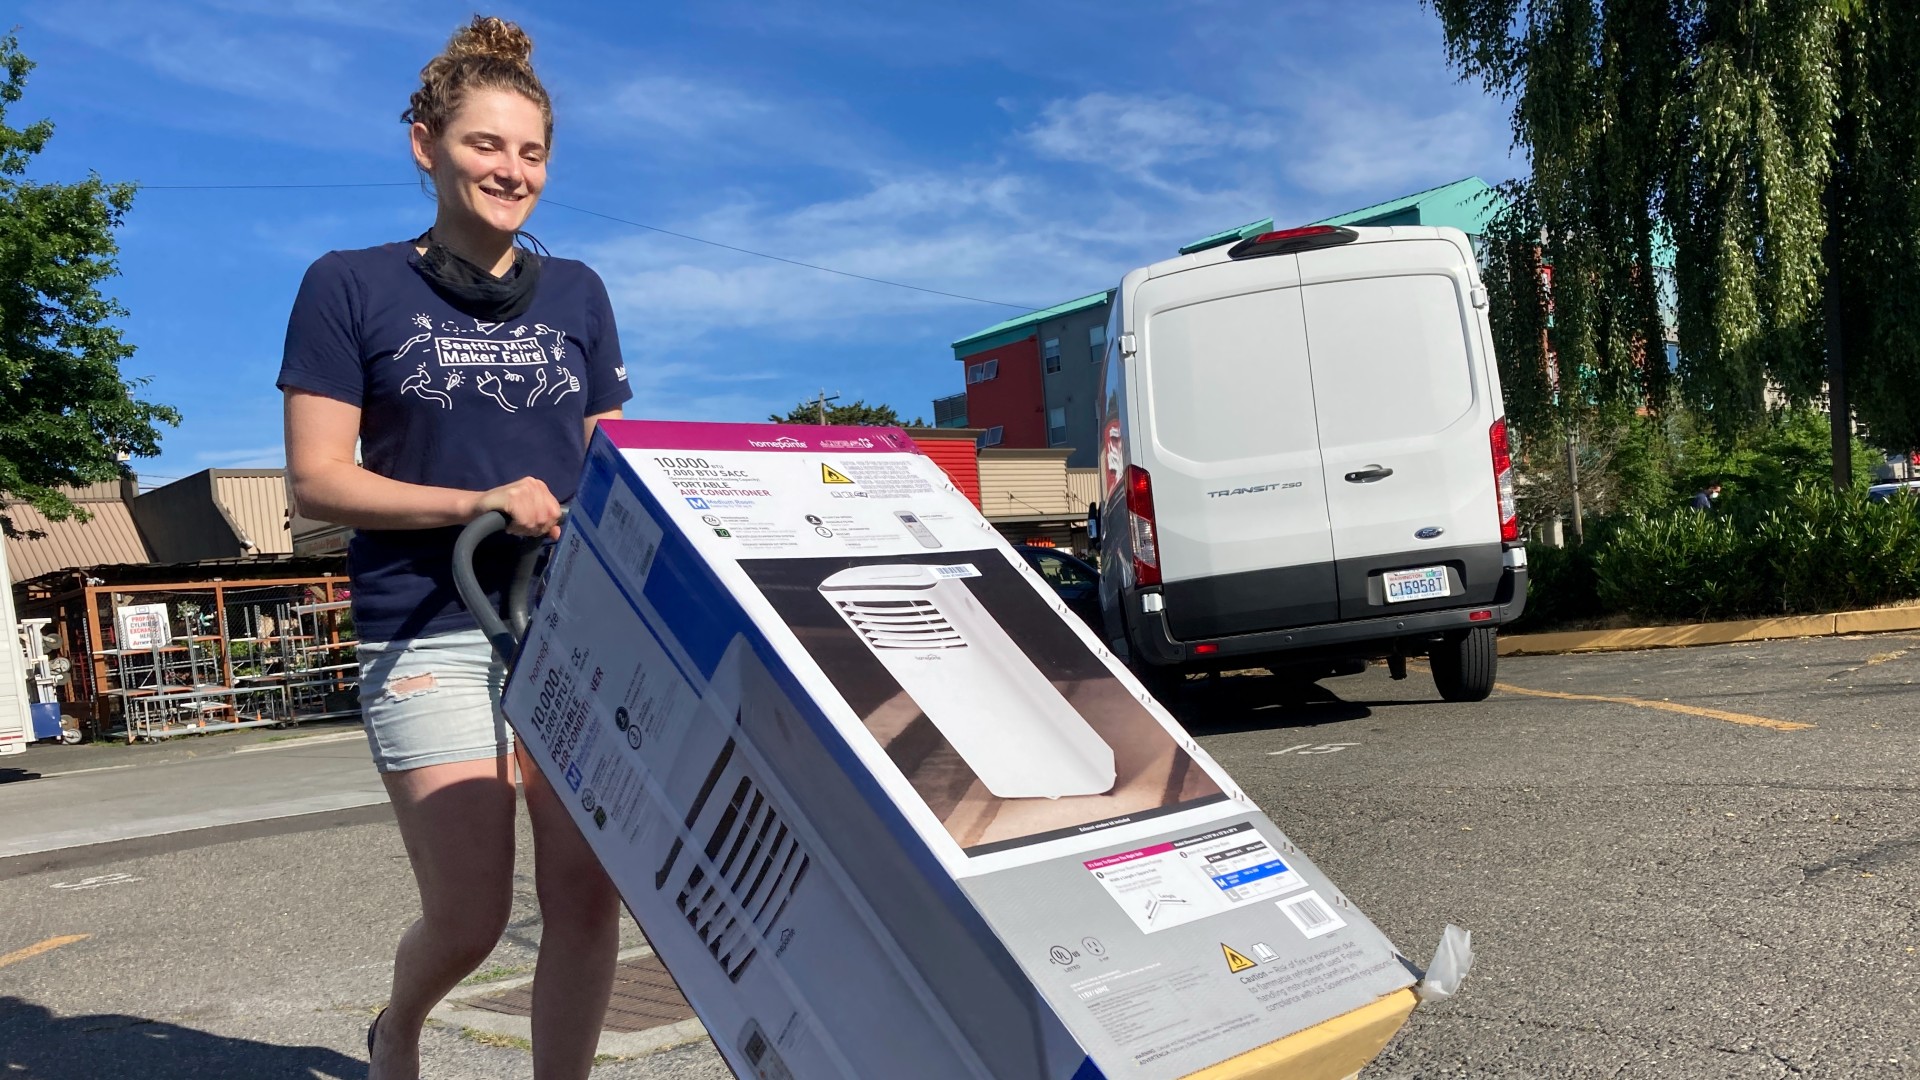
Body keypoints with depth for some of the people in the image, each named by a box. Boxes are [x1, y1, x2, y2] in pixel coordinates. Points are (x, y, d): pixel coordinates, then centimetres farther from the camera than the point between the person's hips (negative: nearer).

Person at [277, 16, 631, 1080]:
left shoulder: (576, 294, 12)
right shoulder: (350, 287, 2)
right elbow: (316, 479, -3)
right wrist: (478, 503, -16)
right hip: (430, 635, -3)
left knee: (588, 900, -1)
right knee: (469, 919, -1)